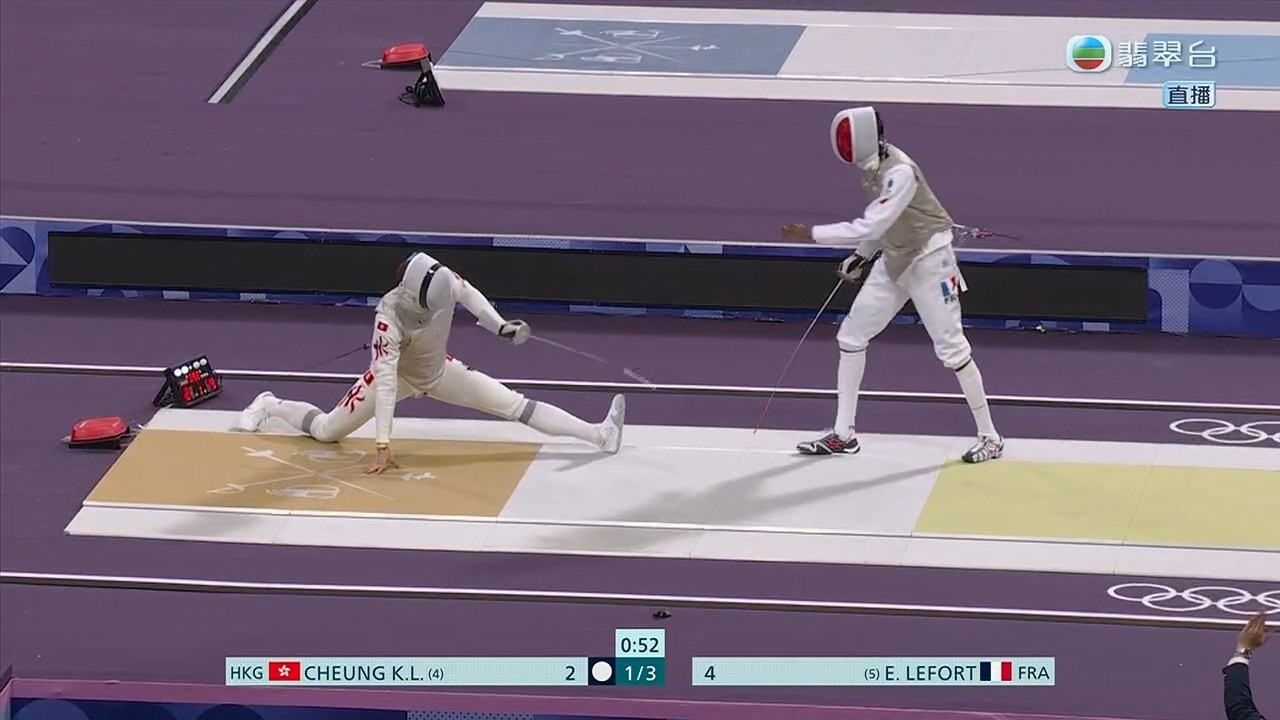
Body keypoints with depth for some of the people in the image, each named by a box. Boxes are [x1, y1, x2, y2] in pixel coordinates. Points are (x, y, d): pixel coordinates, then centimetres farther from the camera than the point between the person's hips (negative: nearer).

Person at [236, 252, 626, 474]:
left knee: (513, 404, -7)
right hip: (396, 374, -4)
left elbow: (468, 294, -1)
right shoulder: (390, 317, -42)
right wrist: (382, 445, -42)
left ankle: (599, 434, -9)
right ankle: (270, 406, 36)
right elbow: (385, 382, -41)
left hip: (437, 371, 4)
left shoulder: (442, 281, -28)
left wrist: (500, 326, -7)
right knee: (326, 431, 7)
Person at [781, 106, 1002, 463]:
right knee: (851, 336, 7)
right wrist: (862, 255, 11)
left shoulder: (900, 172, -29)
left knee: (951, 348, -4)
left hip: (928, 262, -9)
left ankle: (990, 438, 8)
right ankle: (843, 434, 15)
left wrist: (812, 234, -31)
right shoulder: (875, 165, -3)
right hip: (893, 260, 9)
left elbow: (871, 225, -34)